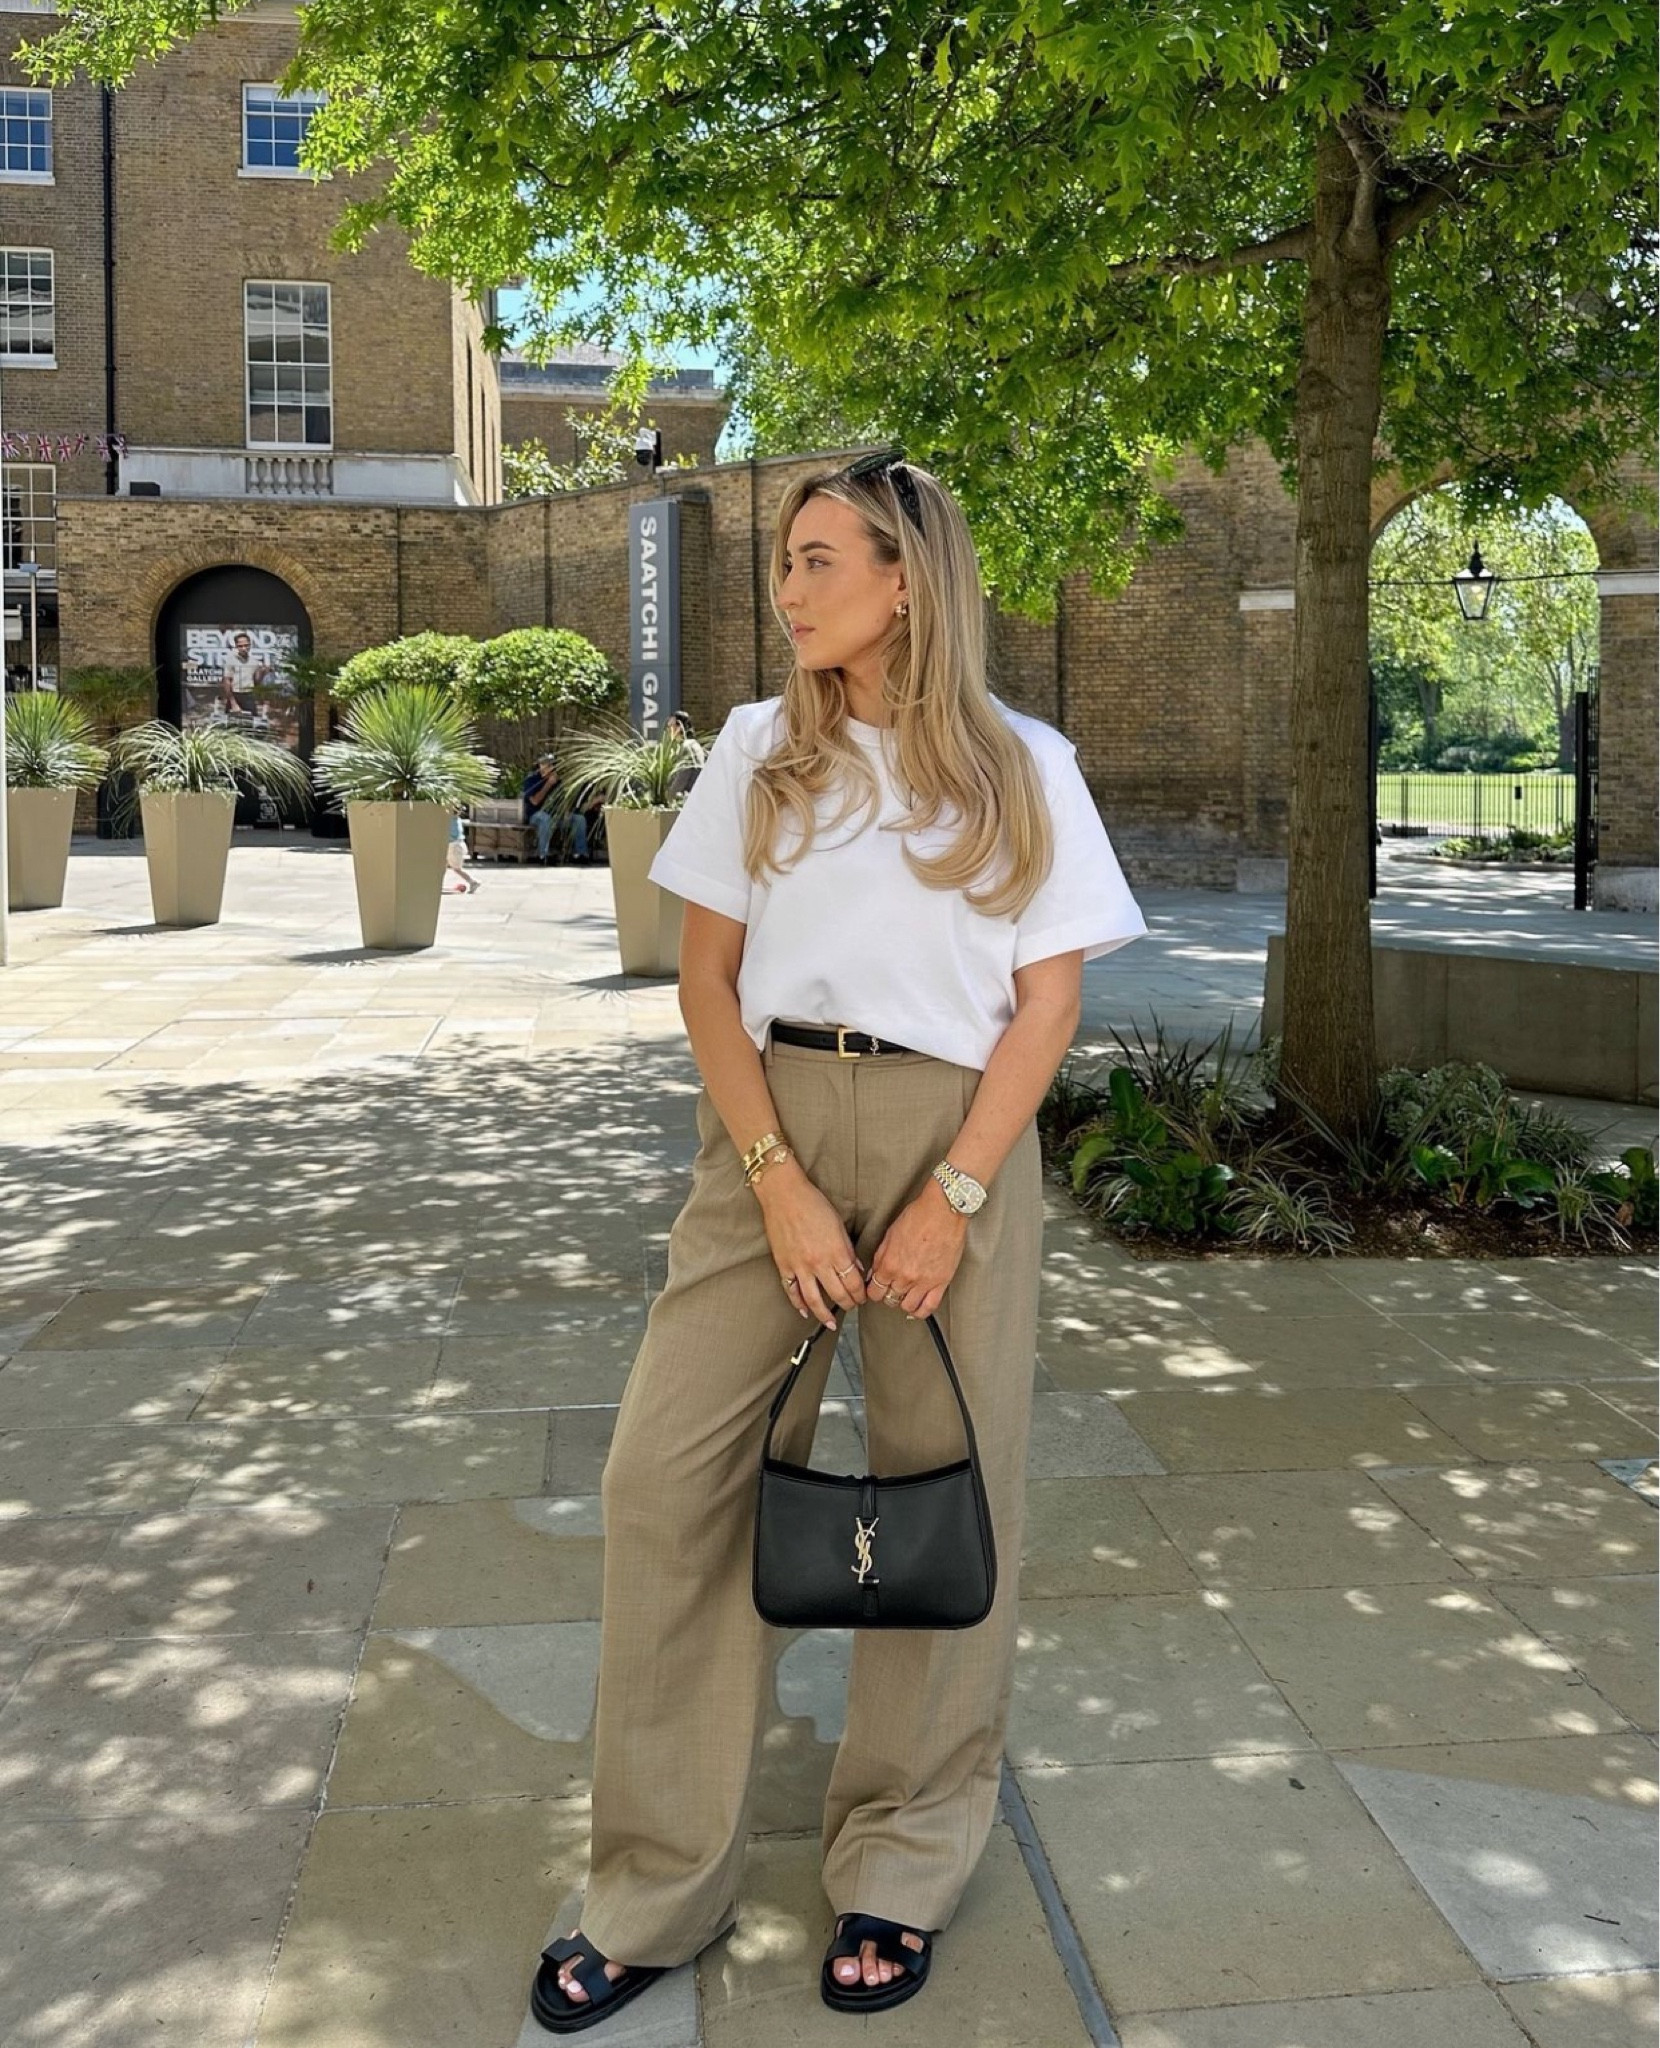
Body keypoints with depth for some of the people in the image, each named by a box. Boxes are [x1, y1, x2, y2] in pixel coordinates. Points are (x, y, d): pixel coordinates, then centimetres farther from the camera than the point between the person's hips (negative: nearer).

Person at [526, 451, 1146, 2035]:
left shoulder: (1021, 765, 3)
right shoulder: (760, 749, 8)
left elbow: (1048, 1001, 0)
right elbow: (707, 976, 4)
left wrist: (953, 1197, -11)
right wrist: (778, 1181, -8)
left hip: (953, 1130, -1)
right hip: (768, 1122, 2)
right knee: (664, 1477, -3)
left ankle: (902, 1868, 25)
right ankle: (653, 1892, 12)